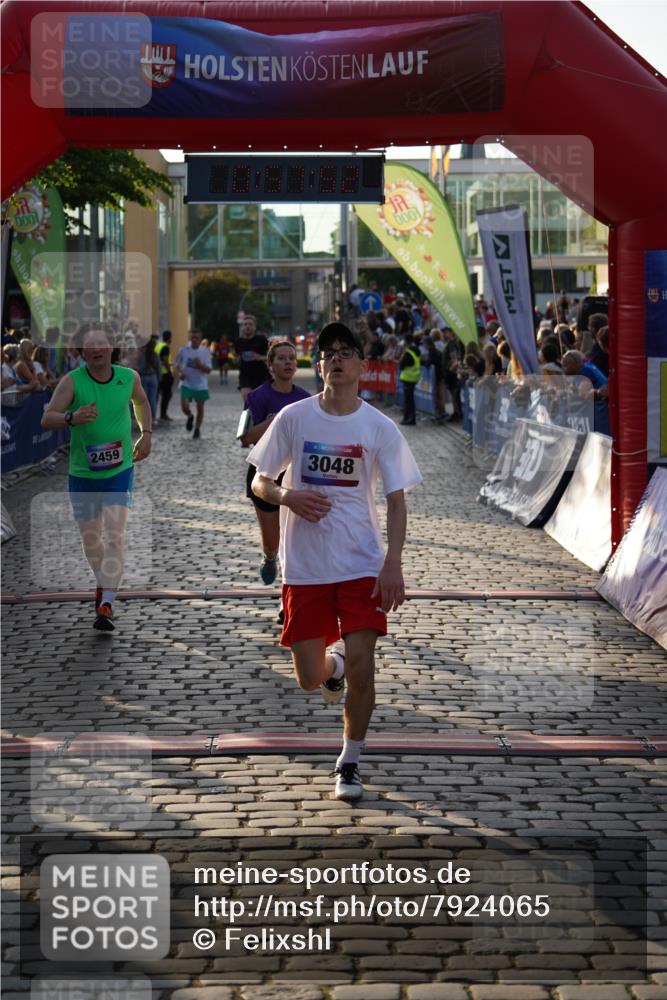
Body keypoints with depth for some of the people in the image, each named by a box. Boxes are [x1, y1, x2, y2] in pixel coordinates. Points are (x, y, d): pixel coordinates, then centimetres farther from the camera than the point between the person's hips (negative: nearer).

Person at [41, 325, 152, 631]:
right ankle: (103, 584, 42)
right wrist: (72, 417, -36)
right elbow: (46, 419, -17)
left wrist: (146, 434, 12)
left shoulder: (129, 377, -2)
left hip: (119, 471, 0)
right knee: (90, 539, 12)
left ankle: (106, 605, -19)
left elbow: (141, 401, 21)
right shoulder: (72, 381, -10)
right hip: (82, 473, 0)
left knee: (114, 535, -16)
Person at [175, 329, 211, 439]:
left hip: (201, 385, 0)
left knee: (200, 408, 7)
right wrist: (180, 372, -6)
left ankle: (197, 429, 25)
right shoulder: (184, 350, -3)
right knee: (184, 406, -14)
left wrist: (200, 365, -26)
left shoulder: (205, 351, -5)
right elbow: (178, 363, 13)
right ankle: (190, 417, 20)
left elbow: (208, 370, -7)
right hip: (187, 383, 0)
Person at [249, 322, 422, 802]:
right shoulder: (293, 417, -1)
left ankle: (349, 763, 11)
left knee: (361, 665, -9)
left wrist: (393, 563, -12)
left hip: (363, 564, -1)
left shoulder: (381, 428, -2)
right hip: (304, 566, 1)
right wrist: (288, 497, -17)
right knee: (309, 678, 4)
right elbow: (260, 482, 6)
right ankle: (333, 664, 42)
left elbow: (397, 501, 0)